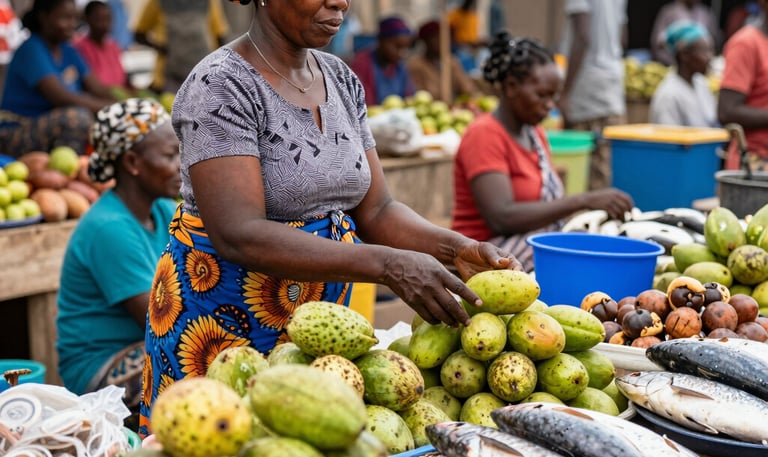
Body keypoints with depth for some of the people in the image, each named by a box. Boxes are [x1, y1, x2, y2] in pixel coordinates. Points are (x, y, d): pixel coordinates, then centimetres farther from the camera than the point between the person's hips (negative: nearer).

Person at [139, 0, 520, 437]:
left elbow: (375, 211, 5)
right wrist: (388, 265, -34)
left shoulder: (342, 79, 4)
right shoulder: (221, 85, -17)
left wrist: (455, 248, -14)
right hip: (221, 321, -6)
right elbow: (240, 236, -27)